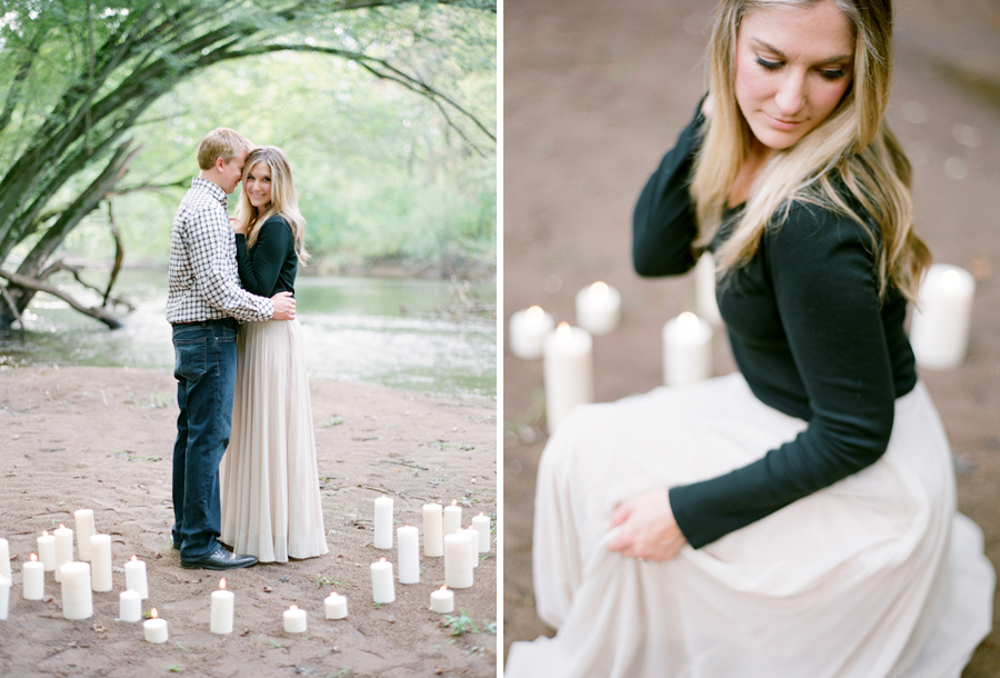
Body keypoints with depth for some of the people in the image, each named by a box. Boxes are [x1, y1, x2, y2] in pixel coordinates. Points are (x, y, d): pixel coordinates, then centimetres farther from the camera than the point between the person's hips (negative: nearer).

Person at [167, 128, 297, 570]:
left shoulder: (196, 203, 20)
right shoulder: (205, 210, -15)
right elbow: (215, 284, -21)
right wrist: (267, 307, -13)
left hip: (191, 333, 11)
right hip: (209, 334, -11)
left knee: (192, 434, 14)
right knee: (208, 437, -9)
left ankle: (187, 531, 21)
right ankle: (199, 544, -7)